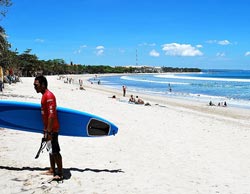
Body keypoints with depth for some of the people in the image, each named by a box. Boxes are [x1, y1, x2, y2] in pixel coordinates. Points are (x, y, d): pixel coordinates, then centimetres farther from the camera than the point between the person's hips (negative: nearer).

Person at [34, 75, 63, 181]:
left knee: (55, 151, -3)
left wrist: (49, 131, -25)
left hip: (52, 129, -10)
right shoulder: (44, 95, 13)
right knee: (51, 150, 17)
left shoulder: (49, 96, -19)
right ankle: (52, 170, 28)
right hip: (48, 129, 10)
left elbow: (51, 115, -24)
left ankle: (60, 174, 4)